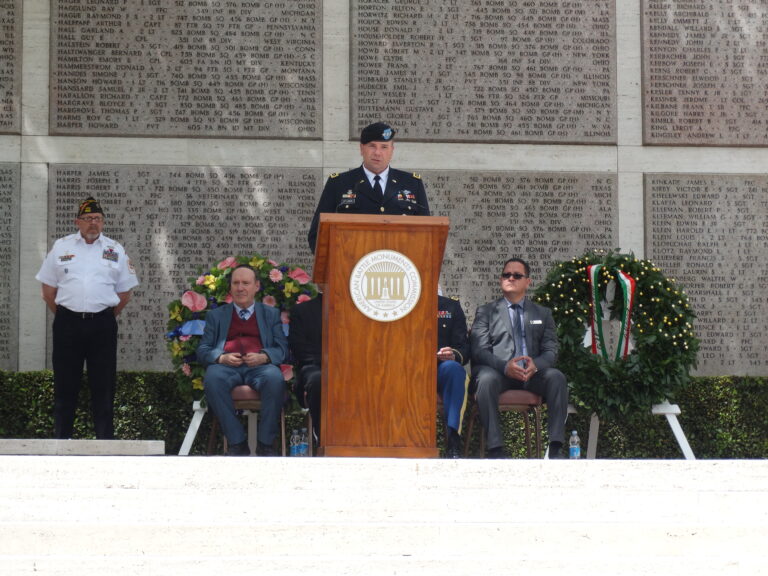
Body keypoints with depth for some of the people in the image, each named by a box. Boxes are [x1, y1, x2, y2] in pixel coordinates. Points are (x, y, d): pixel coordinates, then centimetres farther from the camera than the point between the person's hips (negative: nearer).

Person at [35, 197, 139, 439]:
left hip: (102, 325, 0)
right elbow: (48, 289, 11)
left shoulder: (115, 250, 9)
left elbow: (125, 292, 12)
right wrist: (62, 315, 7)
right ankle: (61, 439, 10)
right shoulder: (61, 247, 9)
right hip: (68, 323, 0)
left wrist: (107, 317, 7)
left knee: (104, 385, 1)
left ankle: (105, 442, 6)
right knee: (65, 384, 4)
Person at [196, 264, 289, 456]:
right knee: (212, 378, -37)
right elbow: (202, 350, 14)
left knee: (275, 378, -37)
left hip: (260, 366, 0)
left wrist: (263, 357, -11)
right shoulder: (215, 315, 25)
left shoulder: (271, 314, 24)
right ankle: (237, 442, -28)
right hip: (227, 366, 0)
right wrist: (221, 358, -9)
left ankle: (265, 444, -25)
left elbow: (282, 348, 12)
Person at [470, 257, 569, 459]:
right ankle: (495, 448, -39)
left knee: (556, 377, -30)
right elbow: (479, 350, 1)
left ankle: (555, 448, -33)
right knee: (487, 379, -37)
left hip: (531, 373, 2)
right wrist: (504, 366, -20)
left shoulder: (542, 313, 21)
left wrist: (535, 365, -16)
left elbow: (551, 350, 10)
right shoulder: (486, 312, 14)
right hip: (498, 371, -2)